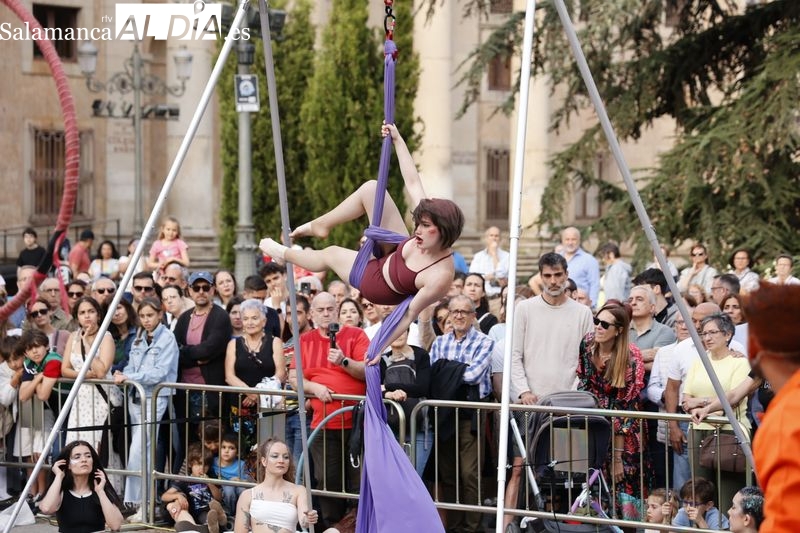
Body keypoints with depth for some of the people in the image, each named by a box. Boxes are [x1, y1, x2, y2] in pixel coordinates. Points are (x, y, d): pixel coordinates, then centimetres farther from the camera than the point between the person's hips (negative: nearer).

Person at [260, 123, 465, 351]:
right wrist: (397, 141, -12)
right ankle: (319, 225, 19)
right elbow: (413, 182, -15)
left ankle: (284, 253, 55)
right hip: (390, 254, 6)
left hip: (377, 283, -5)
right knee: (371, 188, -10)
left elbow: (409, 314, -33)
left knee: (330, 254, 18)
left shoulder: (441, 276, -42)